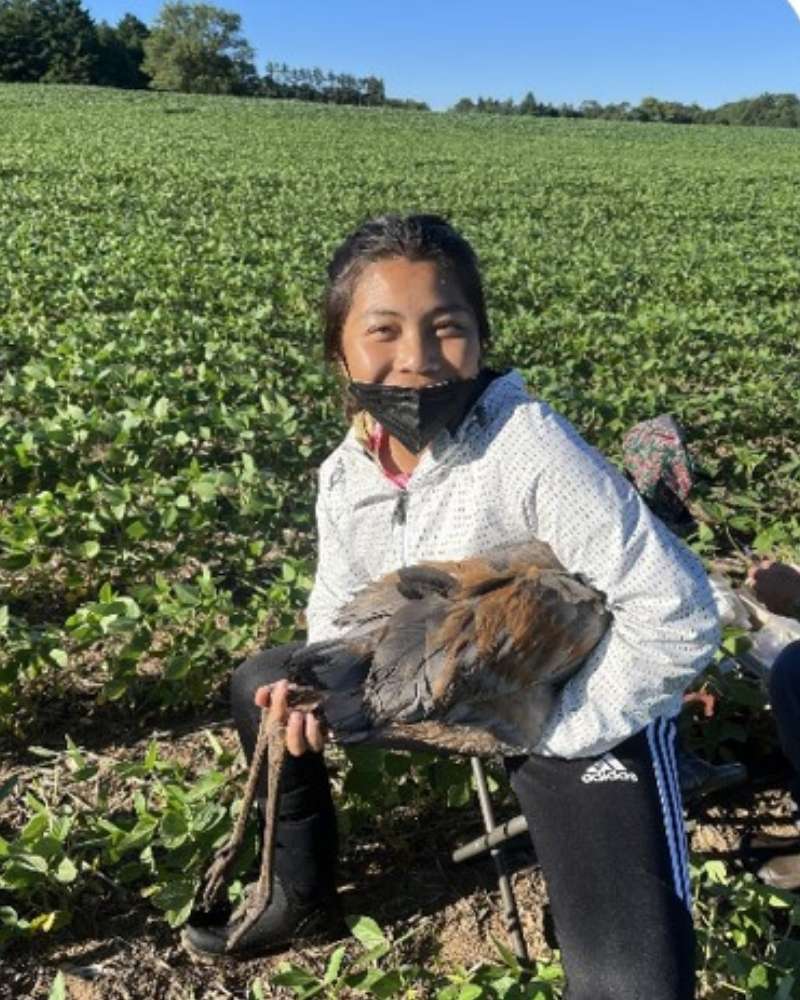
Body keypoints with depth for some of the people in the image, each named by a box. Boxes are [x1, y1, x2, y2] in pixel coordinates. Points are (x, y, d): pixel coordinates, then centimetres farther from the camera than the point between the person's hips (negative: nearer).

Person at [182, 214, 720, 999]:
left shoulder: (529, 450, -31)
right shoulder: (346, 476, -9)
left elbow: (677, 614, -30)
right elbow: (341, 605, 7)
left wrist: (554, 730, -23)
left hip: (580, 720, -6)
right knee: (262, 686, 12)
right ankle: (304, 900, 29)